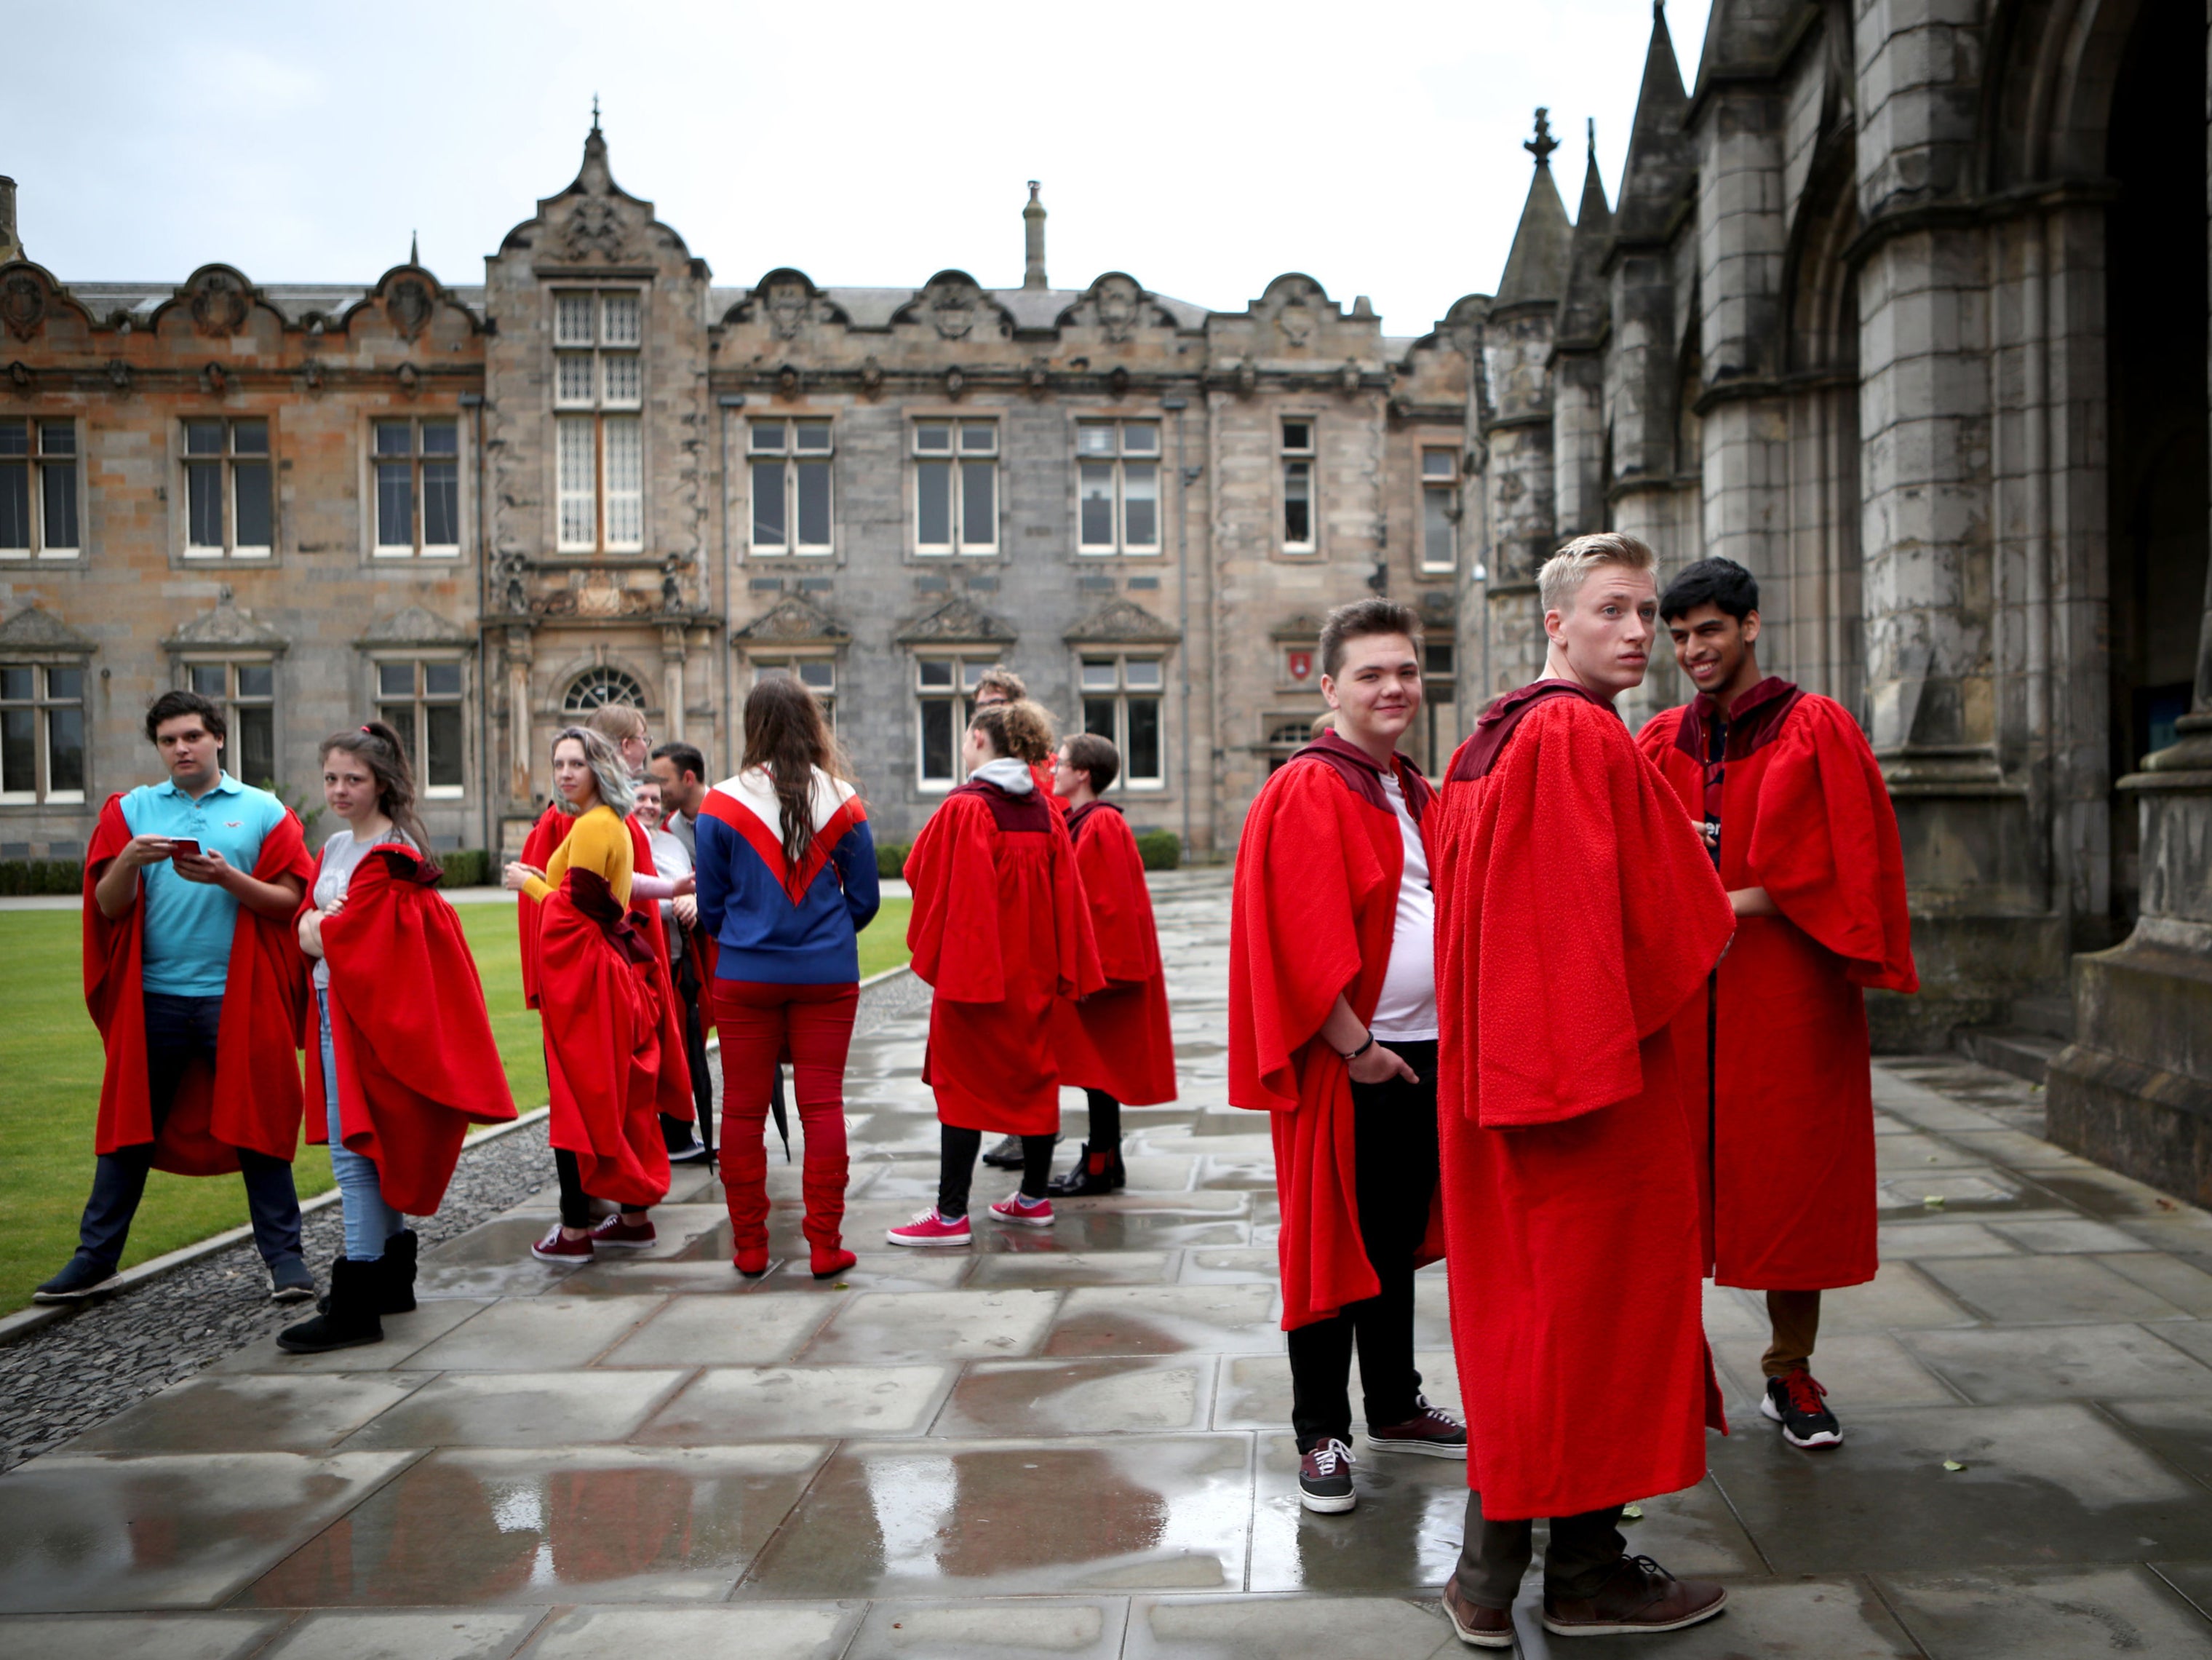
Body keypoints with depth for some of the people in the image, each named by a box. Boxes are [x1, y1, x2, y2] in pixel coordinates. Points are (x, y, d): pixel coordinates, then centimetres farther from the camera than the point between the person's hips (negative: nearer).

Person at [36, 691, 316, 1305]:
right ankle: (94, 1259, 18)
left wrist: (227, 877, -17)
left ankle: (284, 1257, 9)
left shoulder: (263, 811, 4)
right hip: (151, 996, 2)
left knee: (255, 1125, 2)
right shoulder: (131, 811, 9)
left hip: (237, 996, -2)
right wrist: (129, 861, -16)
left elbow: (290, 902, -2)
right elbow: (107, 907, 3)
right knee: (128, 1128, 8)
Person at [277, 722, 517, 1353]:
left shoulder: (392, 854, -13)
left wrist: (320, 932, 0)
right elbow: (307, 921, 12)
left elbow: (345, 938, -18)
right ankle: (393, 1275, 28)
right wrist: (318, 926, -9)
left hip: (370, 1015, -9)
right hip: (335, 1011, 9)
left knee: (355, 1152, -10)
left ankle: (356, 1305, -8)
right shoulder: (335, 847, 15)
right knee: (374, 1148, 16)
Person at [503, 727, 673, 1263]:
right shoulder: (614, 824, 16)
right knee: (622, 1096, 13)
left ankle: (575, 1229, 0)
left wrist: (529, 883, -4)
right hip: (614, 967, 10)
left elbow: (578, 909, -18)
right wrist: (545, 881, 11)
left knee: (580, 1100, -5)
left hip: (583, 974, -10)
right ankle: (635, 1216, 21)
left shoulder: (592, 826, -15)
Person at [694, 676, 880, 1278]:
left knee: (743, 1110, 9)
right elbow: (864, 900, 4)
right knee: (822, 1105, 6)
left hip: (745, 978, -1)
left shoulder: (722, 805, -7)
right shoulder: (841, 802, -3)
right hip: (827, 977, 1)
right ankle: (825, 1246, 8)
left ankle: (749, 1247, 16)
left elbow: (710, 905, 1)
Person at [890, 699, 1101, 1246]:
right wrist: (1068, 968, 10)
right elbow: (1066, 895, 5)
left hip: (972, 962, -6)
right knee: (1033, 1076, 14)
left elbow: (921, 877, -10)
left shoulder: (962, 809, -15)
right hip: (1031, 969, 6)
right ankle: (1033, 1199, 22)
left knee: (962, 1083, -1)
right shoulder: (1046, 813, 3)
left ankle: (951, 1214, 1)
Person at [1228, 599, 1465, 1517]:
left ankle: (1394, 1407, 31)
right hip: (1347, 1063, -7)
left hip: (1421, 1053, 8)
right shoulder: (1305, 794, -11)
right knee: (1330, 1246, 2)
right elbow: (1298, 939, -17)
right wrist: (1354, 1044, -17)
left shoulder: (1418, 795, 14)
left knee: (1397, 1241, 17)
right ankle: (1321, 1436, 13)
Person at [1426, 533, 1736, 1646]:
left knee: (1517, 1301, 14)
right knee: (1595, 1294, 2)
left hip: (1498, 1063, 9)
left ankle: (1491, 1570, 23)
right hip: (1594, 1062, -9)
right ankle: (1587, 1573, 16)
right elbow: (1670, 920, -15)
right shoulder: (1588, 739, -15)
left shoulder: (1485, 743, 14)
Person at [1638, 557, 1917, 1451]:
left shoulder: (1815, 730, -1)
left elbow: (1837, 865, -8)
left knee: (1790, 1176, 4)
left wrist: (1725, 904, -14)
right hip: (1681, 998, 3)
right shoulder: (1660, 744, 10)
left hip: (1787, 997, -3)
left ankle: (1790, 1375, 18)